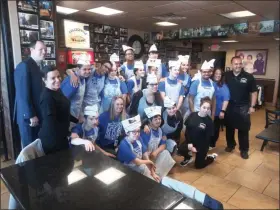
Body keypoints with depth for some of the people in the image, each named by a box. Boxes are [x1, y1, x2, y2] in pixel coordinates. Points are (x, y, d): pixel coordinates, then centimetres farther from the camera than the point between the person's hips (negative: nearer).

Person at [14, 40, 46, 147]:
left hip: (39, 113, 8)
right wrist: (30, 115, -19)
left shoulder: (39, 66, 11)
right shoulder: (24, 66, -15)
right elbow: (23, 94, -20)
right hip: (28, 115, -8)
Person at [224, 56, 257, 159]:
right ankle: (230, 144, 34)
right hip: (229, 106, 2)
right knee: (229, 127, 14)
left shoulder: (248, 77, -6)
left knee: (243, 129, 5)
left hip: (243, 107, -2)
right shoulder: (226, 76, -2)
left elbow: (254, 92, -1)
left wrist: (252, 106, -6)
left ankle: (244, 150, 20)